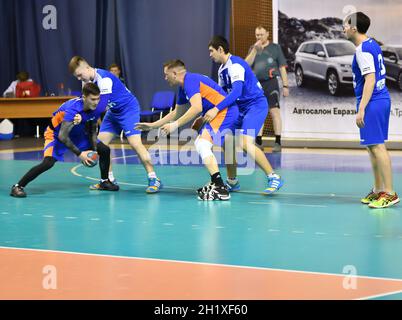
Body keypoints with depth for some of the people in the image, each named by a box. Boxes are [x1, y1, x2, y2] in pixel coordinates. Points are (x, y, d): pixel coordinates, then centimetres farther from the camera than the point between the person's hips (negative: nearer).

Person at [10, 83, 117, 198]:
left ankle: (105, 182, 23)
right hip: (56, 134, -7)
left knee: (104, 150, 1)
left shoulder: (96, 108, -16)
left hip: (77, 134, 7)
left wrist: (94, 149, -10)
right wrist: (79, 154, -34)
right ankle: (17, 187, -20)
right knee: (48, 162, -29)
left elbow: (92, 130, 3)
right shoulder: (72, 109, -37)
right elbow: (62, 136, -37)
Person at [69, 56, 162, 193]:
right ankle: (109, 180, 10)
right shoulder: (88, 80, -2)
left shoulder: (104, 79, -29)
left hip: (128, 109, -9)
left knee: (135, 143, -21)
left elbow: (100, 105, -34)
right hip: (113, 112, 9)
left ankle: (154, 180, -17)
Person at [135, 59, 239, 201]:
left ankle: (221, 190, -27)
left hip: (225, 112, -11)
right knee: (200, 144, 21)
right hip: (216, 114, 11)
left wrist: (175, 125, -23)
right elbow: (177, 113, 32)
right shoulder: (184, 87, 20)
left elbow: (197, 107, -26)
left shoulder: (190, 80, -13)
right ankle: (215, 184, 21)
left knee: (203, 145, -21)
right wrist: (152, 125, 34)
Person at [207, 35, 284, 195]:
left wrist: (216, 109, -35)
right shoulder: (222, 69, 12)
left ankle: (274, 178, -20)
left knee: (246, 142, -24)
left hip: (256, 105, -10)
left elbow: (236, 91, -31)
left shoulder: (235, 65, -18)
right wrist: (208, 113, 17)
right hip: (241, 108, 10)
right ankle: (232, 182, 18)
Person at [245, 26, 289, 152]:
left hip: (271, 83, -4)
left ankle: (278, 142, -10)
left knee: (275, 111, -10)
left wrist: (285, 86, -2)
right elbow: (247, 64, 1)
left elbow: (282, 67, 4)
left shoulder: (275, 47, 5)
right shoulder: (253, 48, 15)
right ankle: (258, 141, 13)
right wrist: (255, 50, -9)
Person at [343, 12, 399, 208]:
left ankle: (389, 193, -10)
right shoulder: (372, 45, 14)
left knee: (377, 147, -10)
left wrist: (361, 109, -23)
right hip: (381, 100, 10)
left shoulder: (363, 50, -15)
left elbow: (370, 80, -21)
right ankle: (378, 190, 21)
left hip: (373, 103, -10)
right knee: (372, 147, 15)